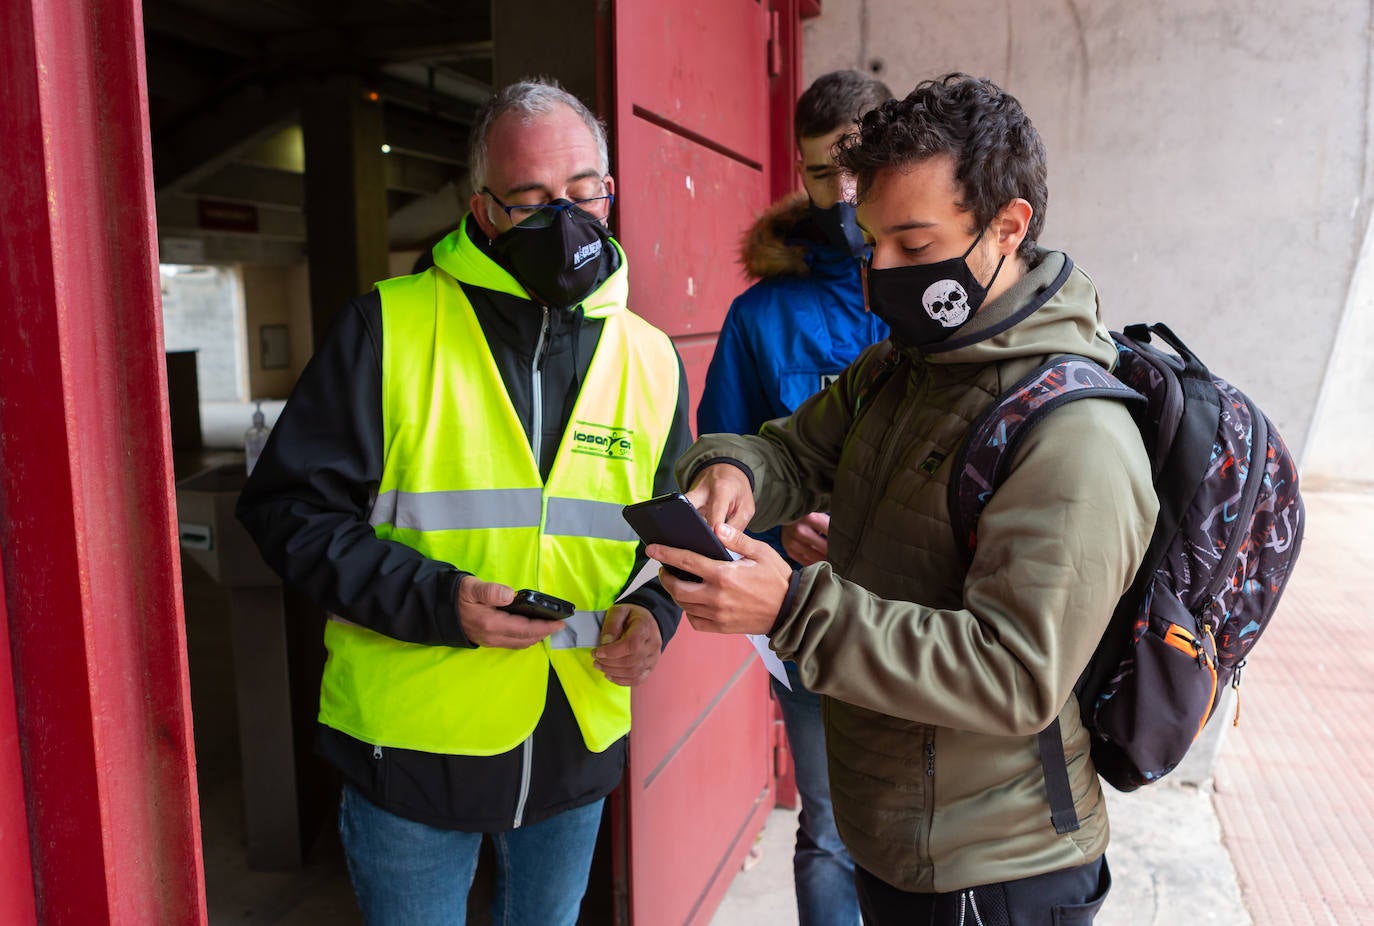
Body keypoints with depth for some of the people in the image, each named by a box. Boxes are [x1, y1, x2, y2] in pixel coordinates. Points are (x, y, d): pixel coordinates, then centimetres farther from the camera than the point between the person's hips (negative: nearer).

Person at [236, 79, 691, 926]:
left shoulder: (651, 358, 2)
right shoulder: (389, 330, -11)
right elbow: (290, 507, -9)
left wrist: (653, 613, -9)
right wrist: (433, 601, -22)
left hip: (578, 749, 4)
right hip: (410, 750, -3)